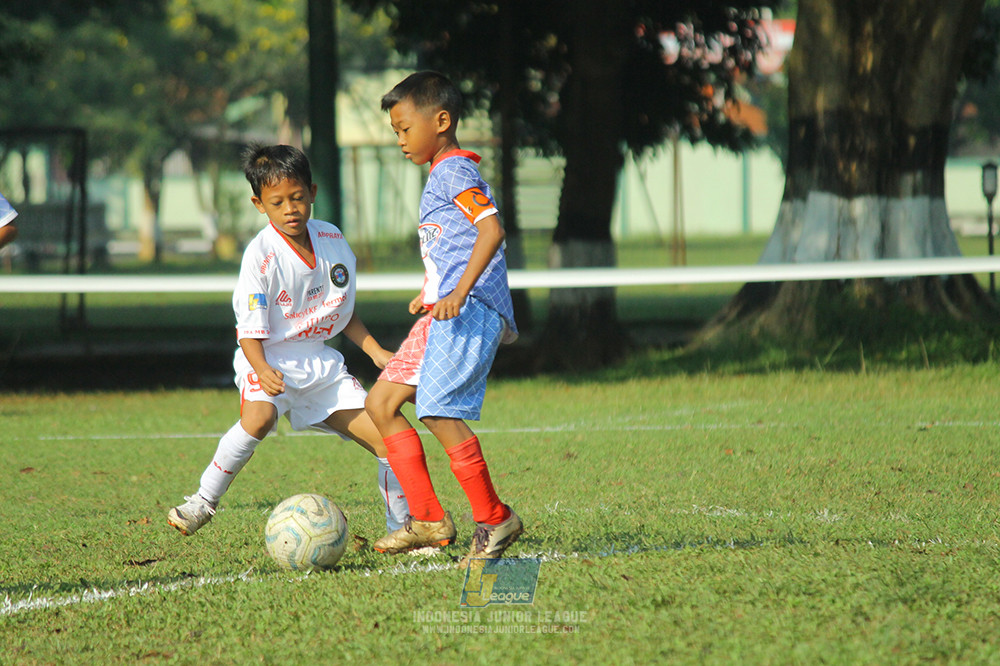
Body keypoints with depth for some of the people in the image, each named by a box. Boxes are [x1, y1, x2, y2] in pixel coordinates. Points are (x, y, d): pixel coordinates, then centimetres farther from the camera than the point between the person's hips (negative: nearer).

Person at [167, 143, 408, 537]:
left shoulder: (333, 242, 3)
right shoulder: (261, 255, -15)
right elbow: (250, 328, -17)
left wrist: (375, 351, 9)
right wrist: (262, 370, -34)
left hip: (320, 361, 5)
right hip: (268, 359, -5)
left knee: (383, 438, -2)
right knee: (259, 417, -37)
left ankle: (401, 528, 17)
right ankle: (204, 501, -20)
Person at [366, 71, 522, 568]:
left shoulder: (455, 170, -8)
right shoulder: (440, 174, 23)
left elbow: (491, 229, -22)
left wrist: (459, 292, -29)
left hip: (471, 309, -11)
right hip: (443, 313, 11)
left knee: (437, 410, -19)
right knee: (380, 405, 6)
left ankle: (493, 519, -8)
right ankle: (428, 520, 5)